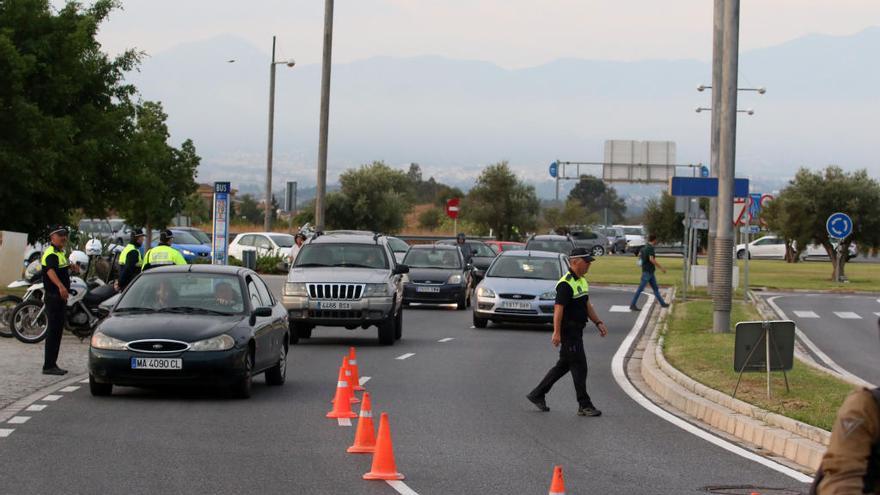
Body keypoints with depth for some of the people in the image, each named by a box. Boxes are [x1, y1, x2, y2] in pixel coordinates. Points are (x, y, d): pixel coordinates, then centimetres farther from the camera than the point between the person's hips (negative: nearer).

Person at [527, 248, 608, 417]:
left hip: (576, 331, 10)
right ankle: (584, 406, -1)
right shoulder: (566, 284, -18)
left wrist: (598, 323, 13)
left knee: (564, 365, 15)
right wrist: (556, 333, -26)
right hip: (568, 331, -10)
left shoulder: (582, 281, 13)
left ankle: (537, 394, 23)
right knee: (579, 366, -6)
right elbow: (558, 308, -22)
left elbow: (587, 305, 21)